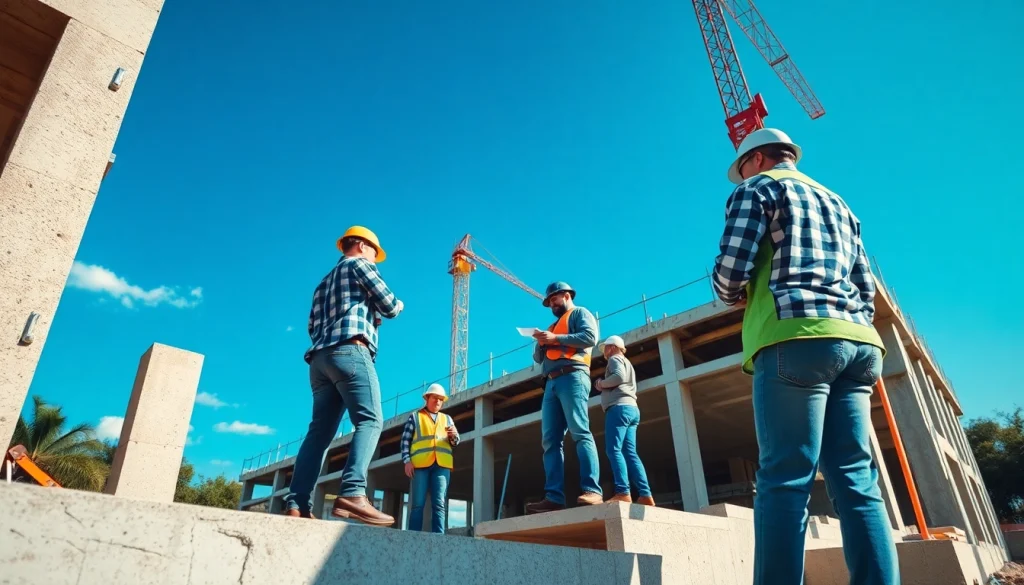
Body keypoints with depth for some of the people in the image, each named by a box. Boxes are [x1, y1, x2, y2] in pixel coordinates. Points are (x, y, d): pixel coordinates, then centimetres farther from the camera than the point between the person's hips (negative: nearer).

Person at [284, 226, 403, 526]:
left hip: (320, 357, 8)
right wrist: (399, 305, 26)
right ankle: (352, 494, -32)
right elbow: (389, 306, 2)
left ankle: (296, 503, -6)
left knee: (320, 431, 3)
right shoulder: (360, 264, 10)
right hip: (349, 351, -8)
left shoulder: (324, 283, 33)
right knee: (370, 420, -17)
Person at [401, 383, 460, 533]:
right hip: (420, 463, -2)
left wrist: (454, 435, -5)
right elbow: (405, 440, 8)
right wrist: (407, 460, -5)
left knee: (439, 504, -7)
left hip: (442, 465, 2)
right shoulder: (415, 416, 16)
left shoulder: (447, 418, 23)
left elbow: (455, 443, 18)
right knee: (418, 504, -5)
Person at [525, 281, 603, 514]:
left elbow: (590, 337, -7)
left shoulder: (579, 313, 13)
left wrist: (555, 339, -7)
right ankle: (554, 497, -11)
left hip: (572, 376, -7)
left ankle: (591, 490, -26)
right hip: (551, 383, 8)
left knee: (580, 432, -19)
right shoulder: (553, 326, 34)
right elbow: (538, 358, 29)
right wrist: (541, 343, 7)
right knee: (550, 440, -5)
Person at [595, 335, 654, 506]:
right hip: (631, 408, 9)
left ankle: (623, 493, -25)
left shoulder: (615, 359, 5)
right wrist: (604, 386, 22)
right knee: (630, 453, 0)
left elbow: (619, 376, -15)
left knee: (614, 450, -15)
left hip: (619, 407, -9)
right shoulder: (627, 363, 32)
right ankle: (645, 495, -10)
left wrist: (601, 384, 0)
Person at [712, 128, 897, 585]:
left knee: (785, 480, -11)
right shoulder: (837, 204, 30)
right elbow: (866, 290, 24)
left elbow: (730, 269, -5)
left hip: (797, 339, -7)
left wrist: (735, 297, 15)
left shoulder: (759, 188, 8)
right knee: (857, 482, 3)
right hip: (859, 341, 7)